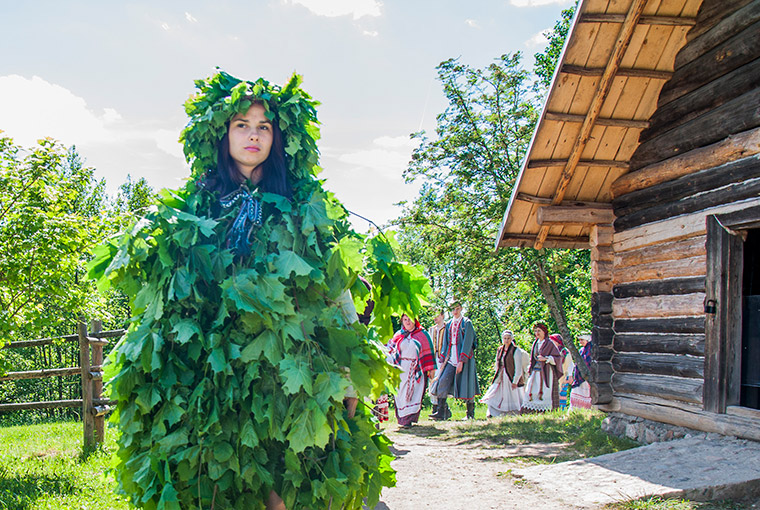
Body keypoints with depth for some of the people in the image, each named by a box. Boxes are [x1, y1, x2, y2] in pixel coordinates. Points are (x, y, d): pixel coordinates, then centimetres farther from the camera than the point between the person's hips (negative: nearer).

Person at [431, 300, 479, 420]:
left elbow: (467, 342, -11)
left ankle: (470, 413, 10)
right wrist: (443, 359, 9)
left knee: (466, 384, -3)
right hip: (451, 357, 5)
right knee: (443, 382, -7)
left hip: (464, 356, -5)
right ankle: (442, 412, -6)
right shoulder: (449, 324, 14)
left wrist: (461, 361, -18)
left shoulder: (466, 323, -4)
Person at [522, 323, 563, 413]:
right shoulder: (535, 343, 16)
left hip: (546, 371, -6)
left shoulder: (549, 343, -3)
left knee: (545, 393, -10)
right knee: (531, 393, -2)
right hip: (535, 371, 6)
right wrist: (530, 370, 18)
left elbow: (558, 357, -7)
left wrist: (545, 358, -18)